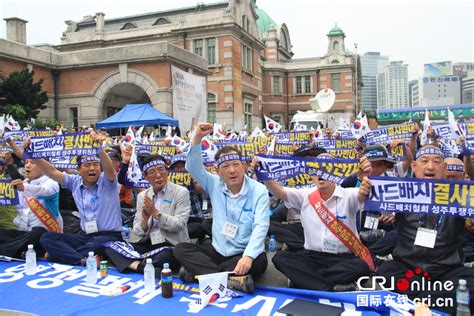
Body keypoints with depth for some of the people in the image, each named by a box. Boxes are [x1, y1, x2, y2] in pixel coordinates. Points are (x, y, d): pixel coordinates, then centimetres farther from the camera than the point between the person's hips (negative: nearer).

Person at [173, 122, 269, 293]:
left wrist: (248, 256, -37)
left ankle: (197, 270, -28)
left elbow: (261, 226, -21)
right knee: (181, 249, -16)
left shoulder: (258, 190, -10)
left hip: (244, 254, -3)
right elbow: (193, 167, -8)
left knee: (259, 260, -35)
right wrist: (197, 138, -22)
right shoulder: (215, 185, 2)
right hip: (217, 251, 4)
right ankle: (230, 279, -33)